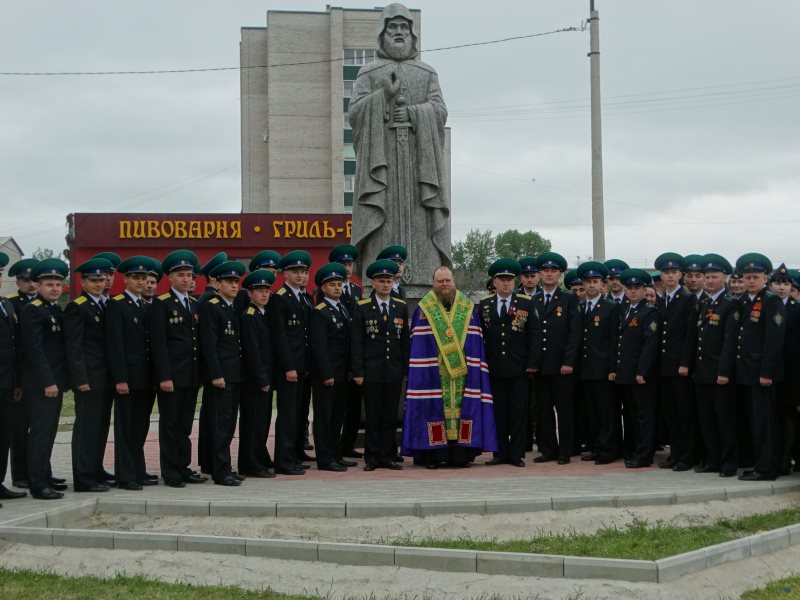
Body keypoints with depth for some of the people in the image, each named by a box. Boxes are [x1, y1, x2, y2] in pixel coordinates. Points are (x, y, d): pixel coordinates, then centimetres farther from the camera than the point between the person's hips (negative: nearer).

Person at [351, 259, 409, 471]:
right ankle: (372, 457, 9)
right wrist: (357, 372, -7)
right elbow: (356, 342, -3)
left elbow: (405, 341, 11)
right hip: (371, 372, -3)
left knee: (391, 416, 5)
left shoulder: (401, 307, 9)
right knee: (373, 416, 2)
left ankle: (388, 456, 12)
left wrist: (406, 369, 7)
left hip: (394, 372, 3)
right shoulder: (362, 308, -1)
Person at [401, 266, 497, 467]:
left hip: (462, 372, 2)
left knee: (461, 405, -1)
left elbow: (475, 343, 9)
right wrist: (423, 371, -6)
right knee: (434, 407, -3)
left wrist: (472, 368, 2)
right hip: (433, 373, -2)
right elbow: (418, 345, 2)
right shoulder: (424, 309, 4)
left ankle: (460, 455, 4)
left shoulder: (467, 308, 9)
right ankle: (433, 455, 1)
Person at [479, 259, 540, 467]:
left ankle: (517, 454, 8)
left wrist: (532, 364, -5)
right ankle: (501, 453, 11)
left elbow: (535, 335, 1)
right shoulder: (484, 305, 9)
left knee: (518, 412, 1)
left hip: (519, 370, -2)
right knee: (498, 412, 4)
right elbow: (478, 336, 10)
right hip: (494, 370, 2)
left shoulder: (526, 303, 3)